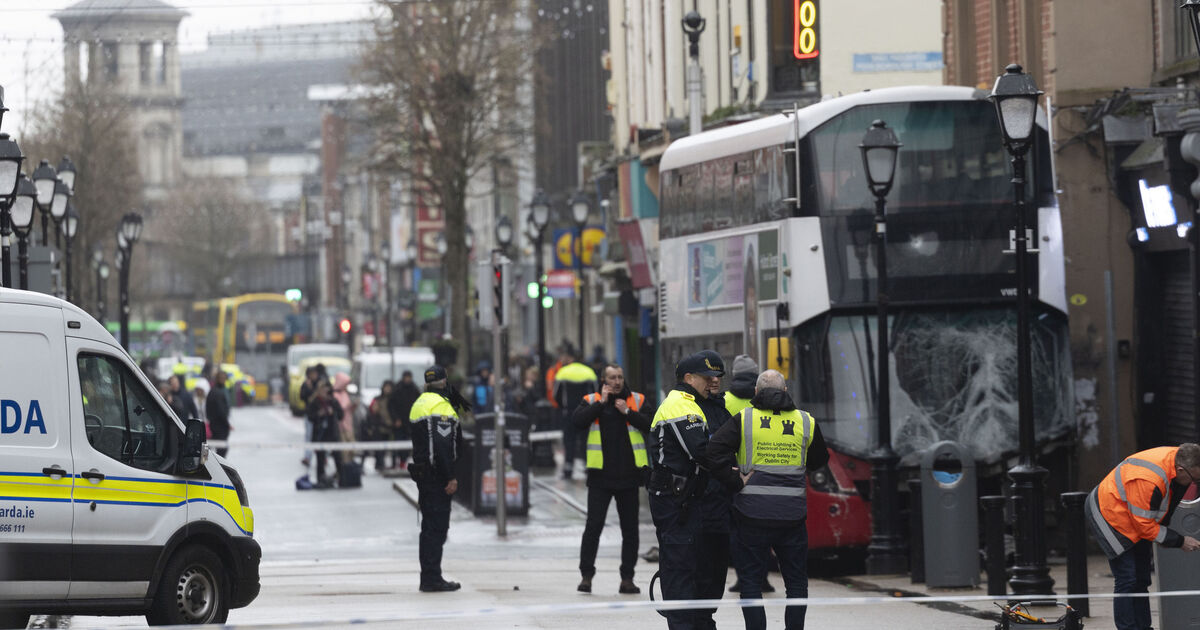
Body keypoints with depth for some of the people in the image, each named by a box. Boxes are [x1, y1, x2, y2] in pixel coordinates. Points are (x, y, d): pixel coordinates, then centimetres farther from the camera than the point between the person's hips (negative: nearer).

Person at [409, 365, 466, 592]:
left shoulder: (420, 403, 17)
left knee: (430, 526, 14)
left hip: (422, 471, 10)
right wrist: (451, 477, -20)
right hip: (437, 476, -10)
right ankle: (432, 579, -8)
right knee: (437, 527, -7)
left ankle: (429, 578, 18)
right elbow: (443, 446, -21)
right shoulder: (441, 406, -14)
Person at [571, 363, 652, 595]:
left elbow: (651, 425, -4)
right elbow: (577, 422, -11)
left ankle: (627, 578, 11)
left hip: (628, 475, 1)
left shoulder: (637, 401, 7)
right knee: (593, 526, -5)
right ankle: (586, 575, 2)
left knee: (630, 529, 5)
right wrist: (601, 403, -11)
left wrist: (628, 412, -11)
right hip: (600, 475, -1)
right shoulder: (591, 401, 6)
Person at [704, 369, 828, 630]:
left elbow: (714, 449, -12)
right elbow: (820, 460, 20)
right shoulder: (805, 422, 5)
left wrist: (735, 481, -7)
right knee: (796, 583, 12)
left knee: (751, 583, 5)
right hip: (792, 516, 1)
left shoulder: (744, 419, -1)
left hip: (752, 513, -1)